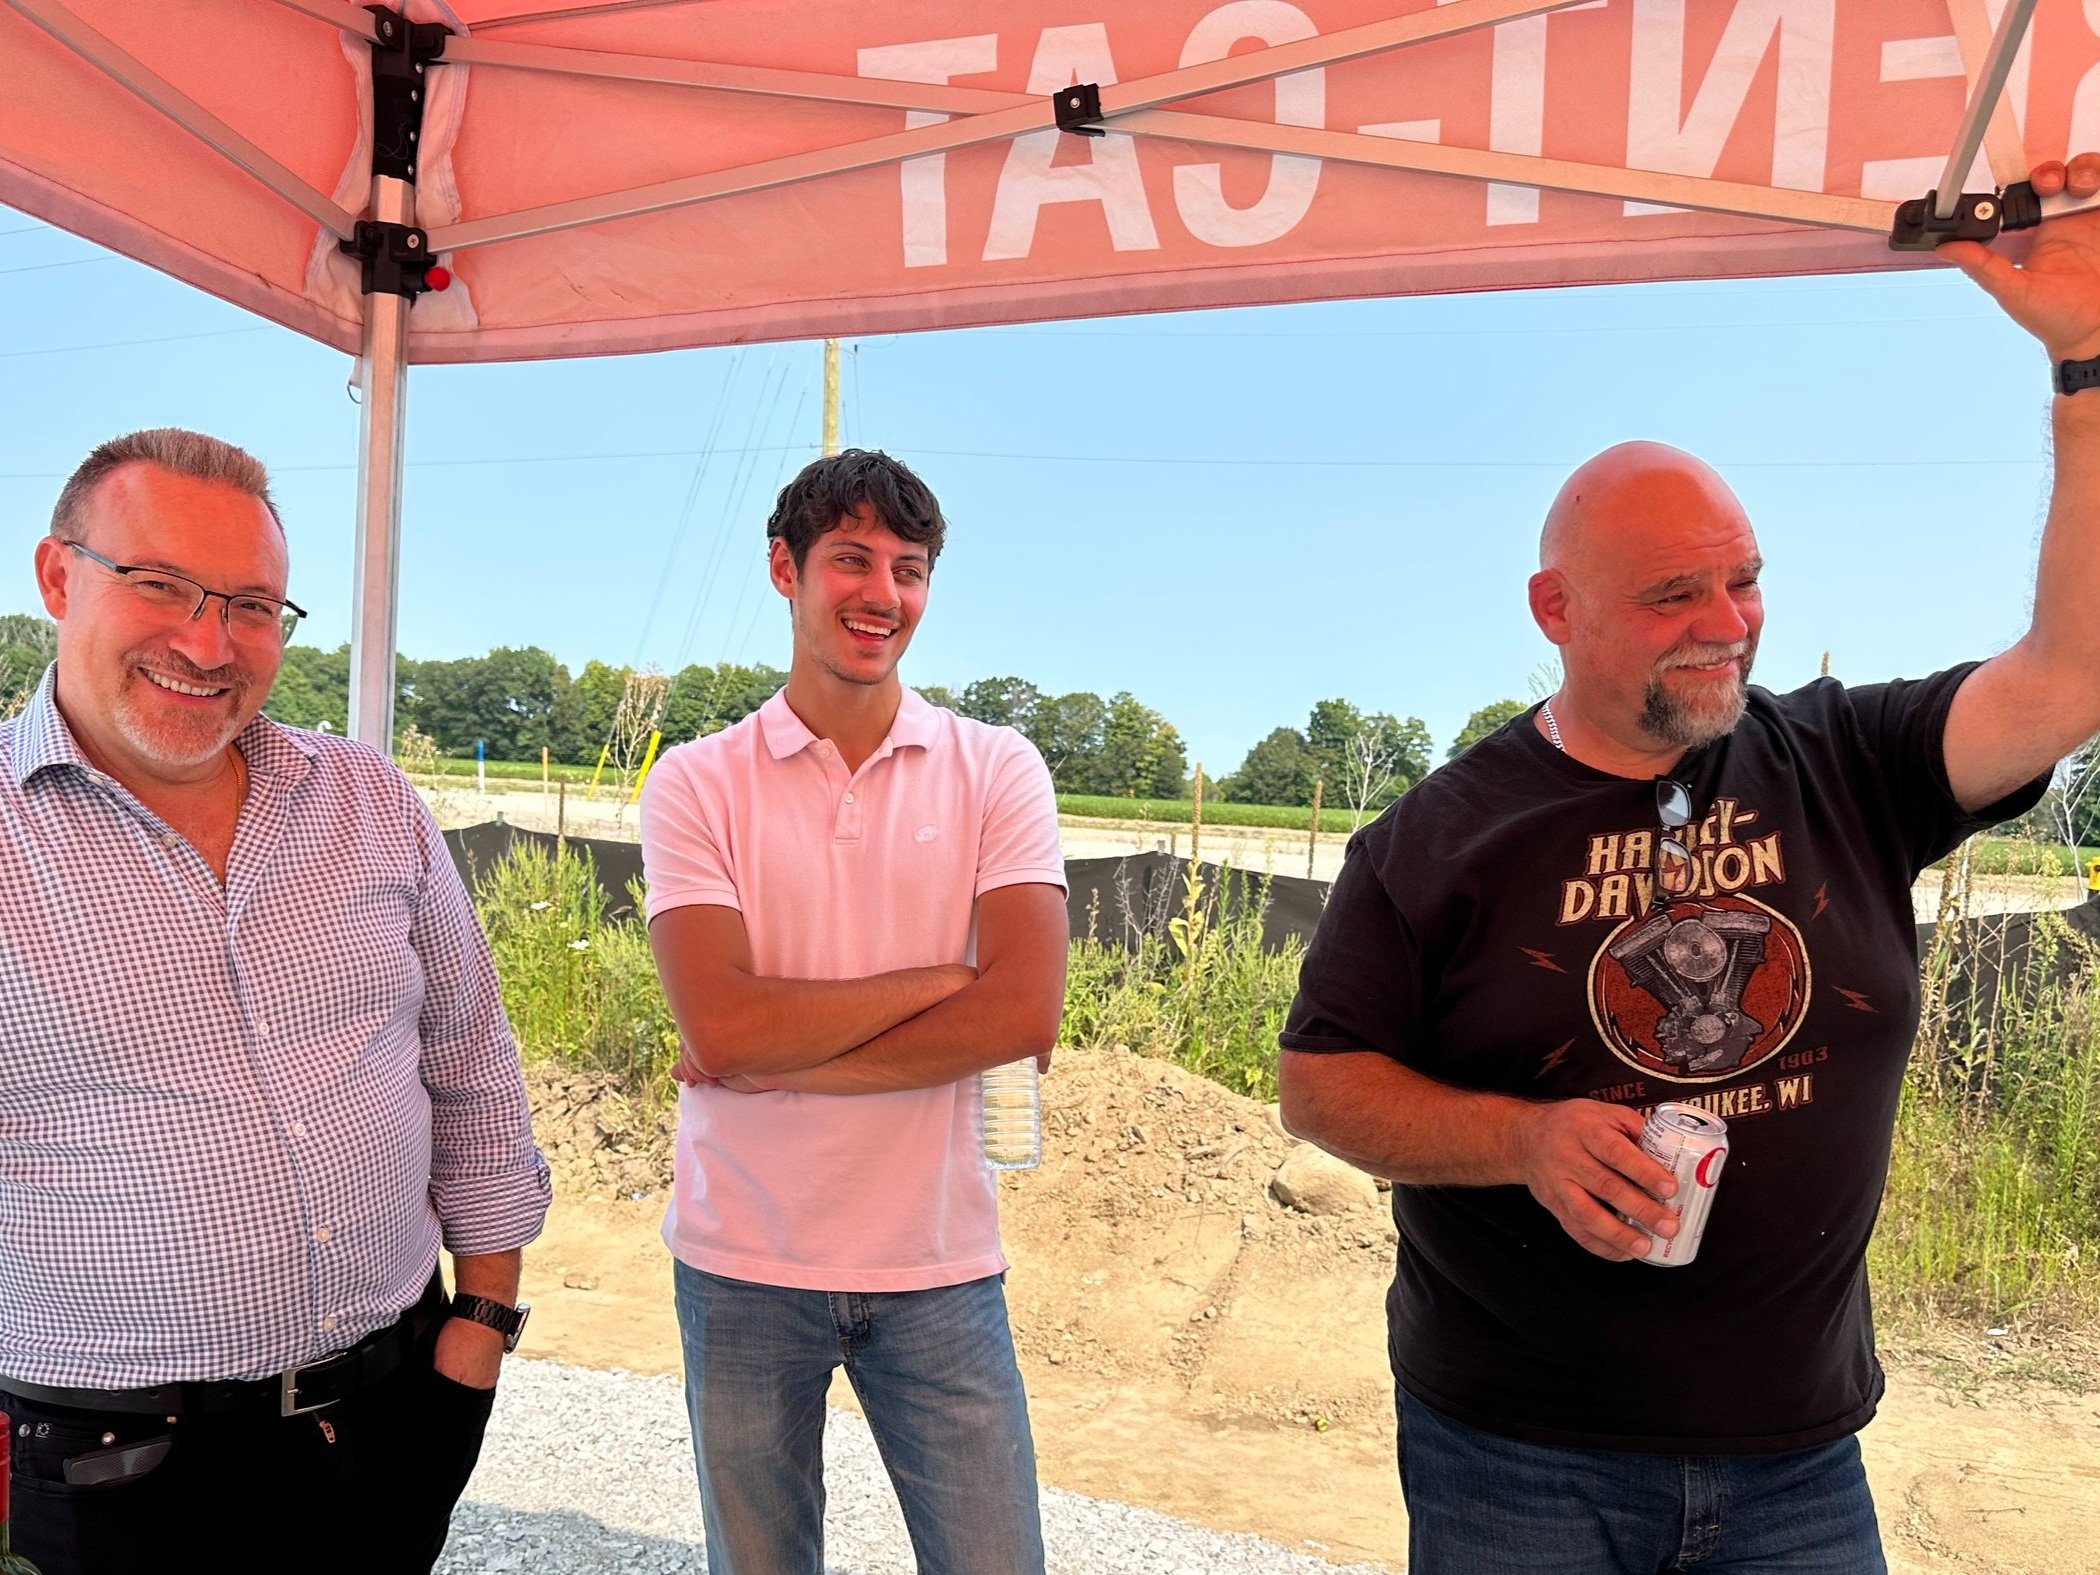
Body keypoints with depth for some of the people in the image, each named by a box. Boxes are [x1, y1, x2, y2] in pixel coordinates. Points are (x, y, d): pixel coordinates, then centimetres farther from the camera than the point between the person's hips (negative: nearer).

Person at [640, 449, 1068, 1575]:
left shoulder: (996, 772, -3)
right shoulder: (696, 783, -4)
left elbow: (1025, 1014, -15)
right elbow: (722, 1027, -17)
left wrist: (781, 1062, -15)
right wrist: (941, 978, -14)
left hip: (938, 1268, 0)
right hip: (744, 1267, 0)